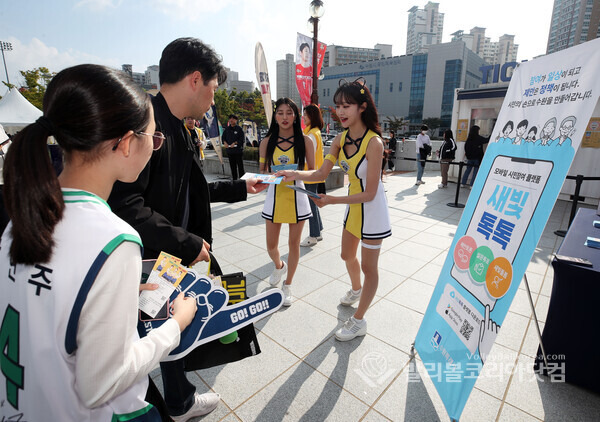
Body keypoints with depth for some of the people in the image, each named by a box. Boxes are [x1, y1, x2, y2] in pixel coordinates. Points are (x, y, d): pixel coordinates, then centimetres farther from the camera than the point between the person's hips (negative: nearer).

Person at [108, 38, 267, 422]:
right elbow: (124, 205, -30)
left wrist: (242, 187, 21)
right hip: (144, 265, -10)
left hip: (173, 261, 10)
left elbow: (191, 190, 16)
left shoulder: (177, 130, 8)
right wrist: (187, 244, -22)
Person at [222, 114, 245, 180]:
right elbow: (223, 137, 17)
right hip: (229, 150, 5)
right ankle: (234, 179, 19)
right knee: (232, 166, 10)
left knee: (240, 166, -4)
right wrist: (225, 142, -2)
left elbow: (241, 139, -7)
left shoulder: (239, 129, -2)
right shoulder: (227, 129, 12)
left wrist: (235, 143, -18)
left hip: (238, 150, -5)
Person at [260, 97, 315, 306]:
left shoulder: (305, 141, -2)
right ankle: (279, 266, 45)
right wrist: (272, 175, -17)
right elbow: (262, 171, 5)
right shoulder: (267, 142, 2)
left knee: (294, 243, 8)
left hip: (297, 195, -1)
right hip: (275, 195, 2)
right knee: (271, 245, 8)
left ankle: (288, 285, 28)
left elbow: (312, 171, 1)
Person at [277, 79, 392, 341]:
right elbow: (321, 174, -3)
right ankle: (356, 290, 55)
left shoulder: (373, 142, -26)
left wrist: (332, 200, -30)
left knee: (368, 266, 8)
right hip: (353, 205, 8)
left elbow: (369, 194, -26)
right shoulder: (341, 139, -4)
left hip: (372, 209, -7)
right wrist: (296, 175, -20)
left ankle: (358, 321, 26)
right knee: (348, 255, 24)